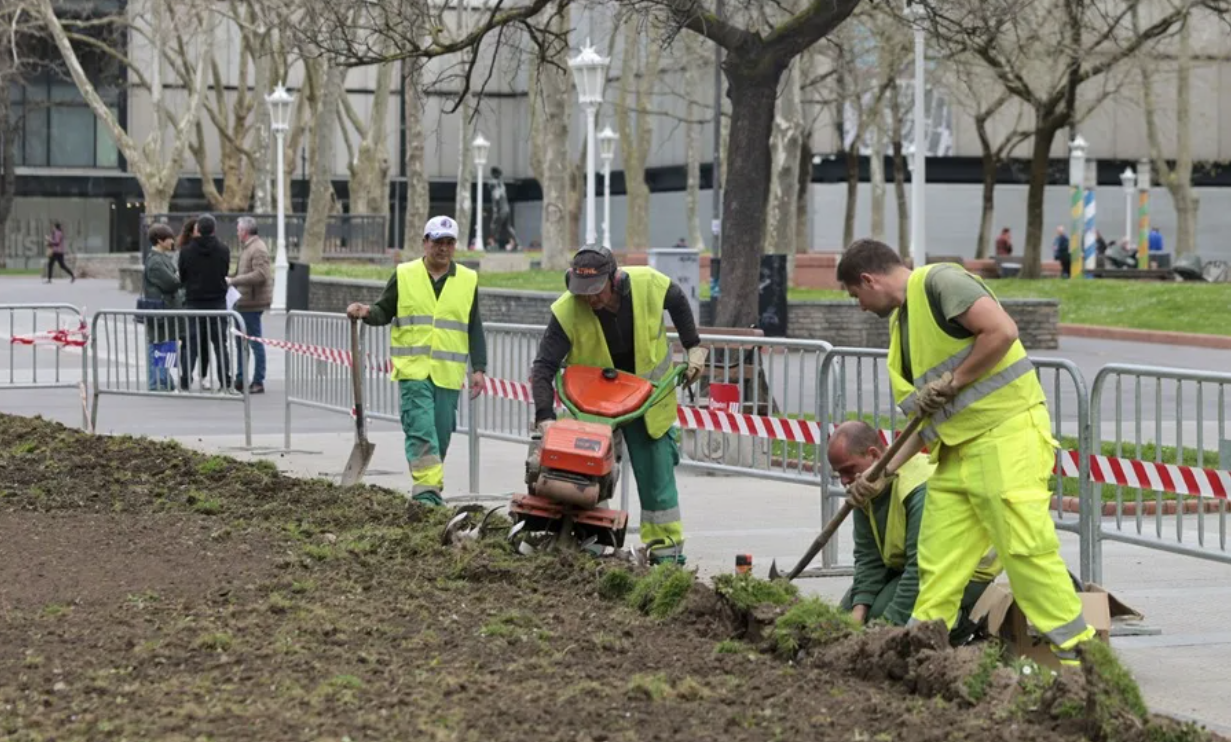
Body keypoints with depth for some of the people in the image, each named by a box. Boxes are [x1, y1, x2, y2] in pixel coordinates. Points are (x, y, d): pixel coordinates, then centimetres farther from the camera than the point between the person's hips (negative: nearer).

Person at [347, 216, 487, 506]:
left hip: (449, 374, 2)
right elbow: (384, 312, 10)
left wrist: (478, 368, 3)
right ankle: (426, 492, -18)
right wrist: (367, 313, -13)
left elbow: (475, 330, 10)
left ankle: (431, 488, 22)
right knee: (421, 432, -14)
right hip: (413, 370, -2)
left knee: (441, 436, 7)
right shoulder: (404, 276, 5)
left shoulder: (468, 281, 9)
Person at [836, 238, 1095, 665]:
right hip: (959, 450, 10)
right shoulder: (901, 321, 21)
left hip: (1007, 433, -10)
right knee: (938, 561, 7)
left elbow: (1002, 330, -21)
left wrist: (951, 381, -13)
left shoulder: (939, 282, -8)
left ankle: (1077, 654, -8)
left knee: (1025, 549, -12)